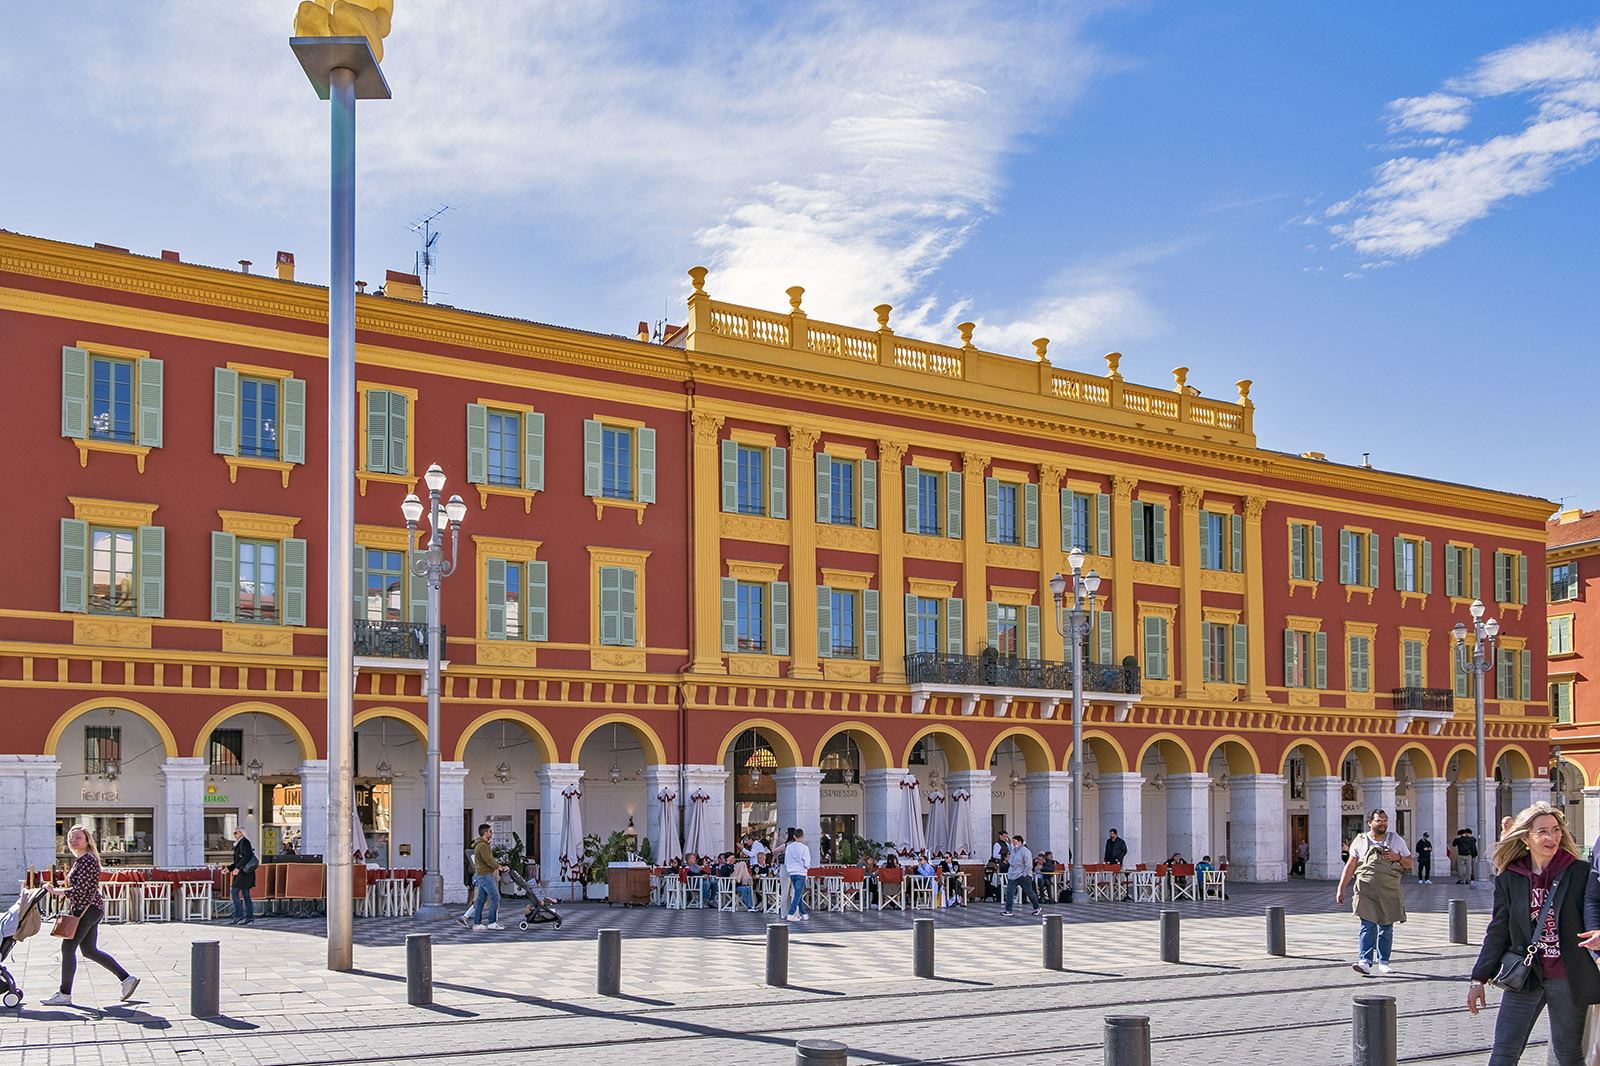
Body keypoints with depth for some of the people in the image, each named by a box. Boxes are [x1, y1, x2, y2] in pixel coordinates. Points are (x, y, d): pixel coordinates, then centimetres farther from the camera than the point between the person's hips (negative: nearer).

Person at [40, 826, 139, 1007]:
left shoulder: (87, 861, -15)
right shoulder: (80, 860, 17)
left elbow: (79, 890, -21)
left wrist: (55, 892, -17)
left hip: (87, 909, -11)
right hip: (90, 909, 11)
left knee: (68, 947, -7)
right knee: (90, 950, 13)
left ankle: (64, 995, -3)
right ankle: (126, 978, 14)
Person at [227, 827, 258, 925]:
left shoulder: (244, 842, -10)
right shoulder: (239, 844, 19)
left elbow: (247, 856, -21)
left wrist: (237, 868, -23)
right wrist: (229, 868, 15)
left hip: (244, 872, -10)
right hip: (242, 872, 10)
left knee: (234, 892, -8)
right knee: (245, 895, 7)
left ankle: (238, 915, -7)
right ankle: (250, 917, 5)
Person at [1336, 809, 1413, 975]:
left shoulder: (1396, 840, 11)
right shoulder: (1360, 841, 7)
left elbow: (1409, 863, 15)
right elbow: (1350, 867, 9)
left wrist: (1397, 858, -7)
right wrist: (1340, 889, 3)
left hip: (1390, 892, 2)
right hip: (1366, 891, -2)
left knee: (1386, 928, 6)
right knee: (1367, 926, -12)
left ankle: (1383, 962, 17)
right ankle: (1365, 961, -18)